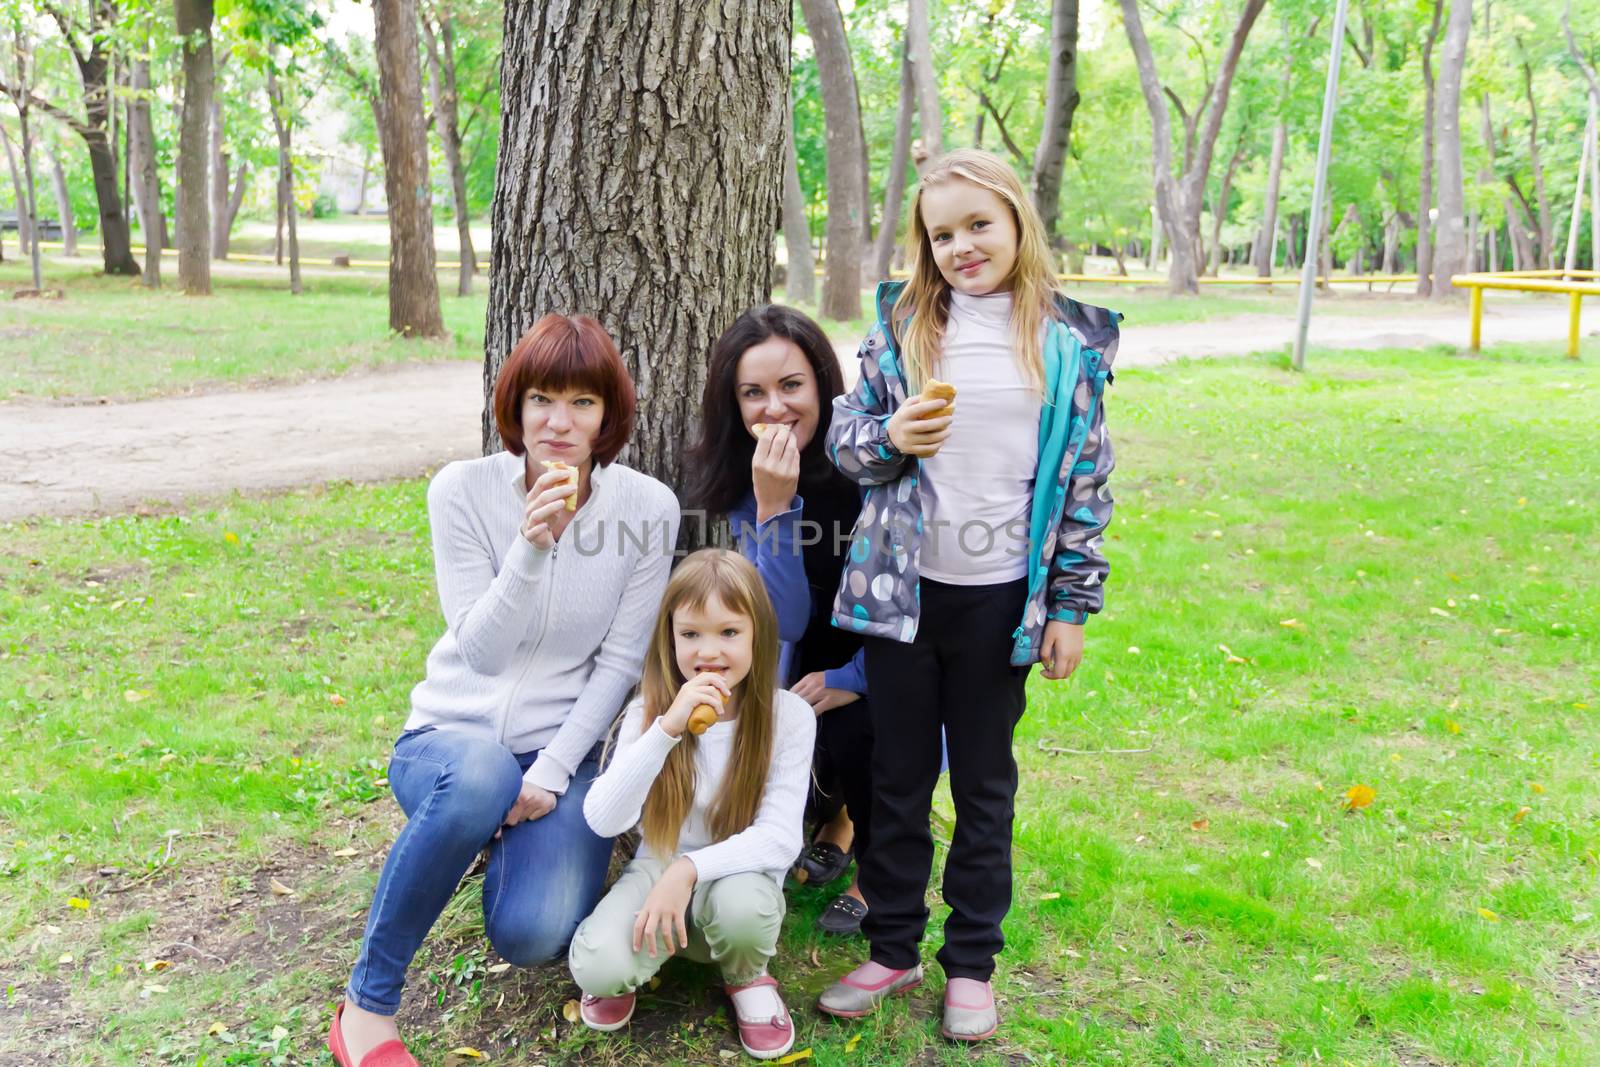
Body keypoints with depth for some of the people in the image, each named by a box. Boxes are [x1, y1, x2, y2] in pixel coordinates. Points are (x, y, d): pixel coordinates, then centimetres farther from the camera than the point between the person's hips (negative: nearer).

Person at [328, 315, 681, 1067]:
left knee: (533, 935, -25)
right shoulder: (463, 490, -9)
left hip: (565, 752, 1)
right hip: (451, 736, -1)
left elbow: (620, 661, -4)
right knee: (480, 778, -39)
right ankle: (367, 1001, -18)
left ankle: (512, 842, 14)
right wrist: (531, 546, -29)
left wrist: (551, 773, -13)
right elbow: (481, 651, -14)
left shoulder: (648, 509, -7)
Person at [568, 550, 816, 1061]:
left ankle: (746, 976, 0)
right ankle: (624, 972, 10)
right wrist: (668, 729, -34)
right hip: (657, 868, 1)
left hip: (736, 871, 0)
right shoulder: (649, 711, -10)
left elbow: (780, 838, -17)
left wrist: (690, 869, -31)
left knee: (743, 905, -36)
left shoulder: (789, 717, -14)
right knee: (597, 967, -28)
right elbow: (603, 821, -22)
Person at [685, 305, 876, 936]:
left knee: (853, 727, -30)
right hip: (815, 653, 4)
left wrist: (853, 678, -20)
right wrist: (773, 506, -33)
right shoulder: (742, 482, -12)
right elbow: (786, 621, -22)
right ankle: (833, 814, 20)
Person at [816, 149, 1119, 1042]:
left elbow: (1087, 480, 1)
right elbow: (845, 434, 7)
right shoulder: (901, 325, 2)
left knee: (985, 781, 12)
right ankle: (893, 949, 28)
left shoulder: (1069, 342, -1)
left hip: (1003, 596, -1)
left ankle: (973, 960, 27)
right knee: (899, 774, 12)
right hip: (902, 588, 1)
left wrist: (1071, 606, -1)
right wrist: (888, 440, -16)